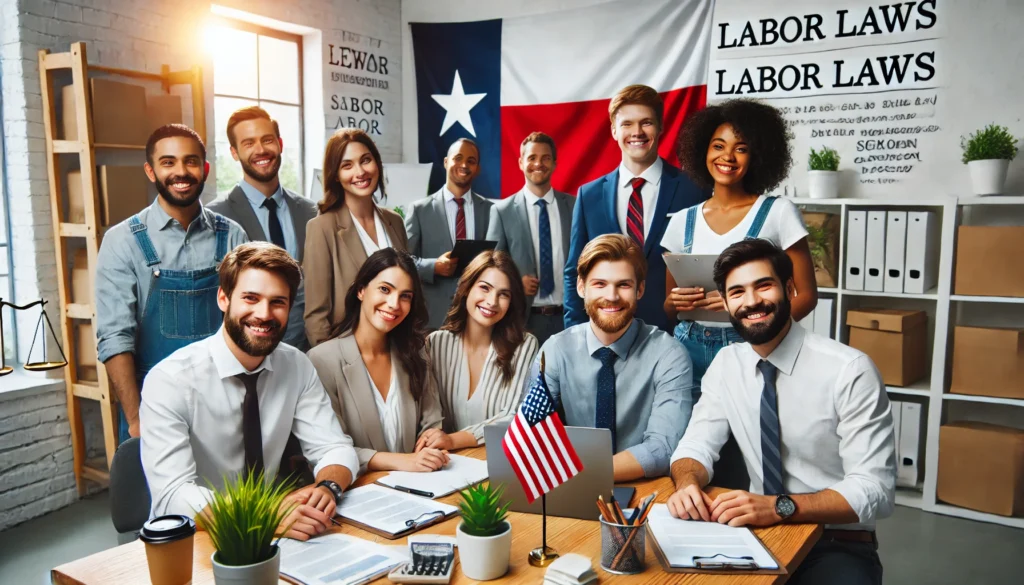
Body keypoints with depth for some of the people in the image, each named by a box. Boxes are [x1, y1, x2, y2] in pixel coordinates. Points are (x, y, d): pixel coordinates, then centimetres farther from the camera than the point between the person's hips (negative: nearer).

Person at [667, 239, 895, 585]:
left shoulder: (851, 371, -15)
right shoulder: (725, 365, 1)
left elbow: (874, 489, -18)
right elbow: (696, 445, 0)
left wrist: (780, 506, -32)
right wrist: (688, 483, -23)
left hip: (837, 544, -3)